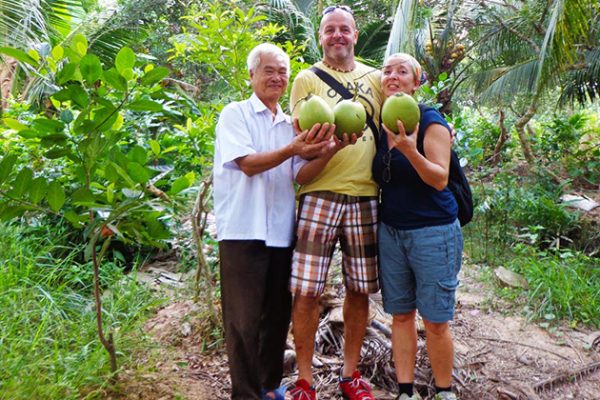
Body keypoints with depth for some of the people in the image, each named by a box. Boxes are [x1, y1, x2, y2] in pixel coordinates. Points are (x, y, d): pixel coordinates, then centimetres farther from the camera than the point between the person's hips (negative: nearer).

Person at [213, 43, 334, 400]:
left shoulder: (291, 124, 16)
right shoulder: (236, 114, 1)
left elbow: (299, 176, 10)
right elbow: (248, 164, -11)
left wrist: (317, 153, -9)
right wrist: (292, 150, -23)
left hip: (282, 232, 6)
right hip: (244, 231, -5)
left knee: (278, 315, 13)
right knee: (245, 318, -1)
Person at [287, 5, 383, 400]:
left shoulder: (375, 78, 15)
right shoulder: (307, 79, 5)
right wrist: (333, 144, -21)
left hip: (365, 197, 4)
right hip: (320, 195, -3)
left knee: (360, 290, 9)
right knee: (306, 292, -4)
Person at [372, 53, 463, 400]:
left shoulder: (431, 121, -9)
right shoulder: (380, 124, 8)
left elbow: (440, 178, -16)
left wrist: (410, 150, -33)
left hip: (433, 231, -5)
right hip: (391, 231, 5)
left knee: (435, 321, 1)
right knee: (401, 315, 9)